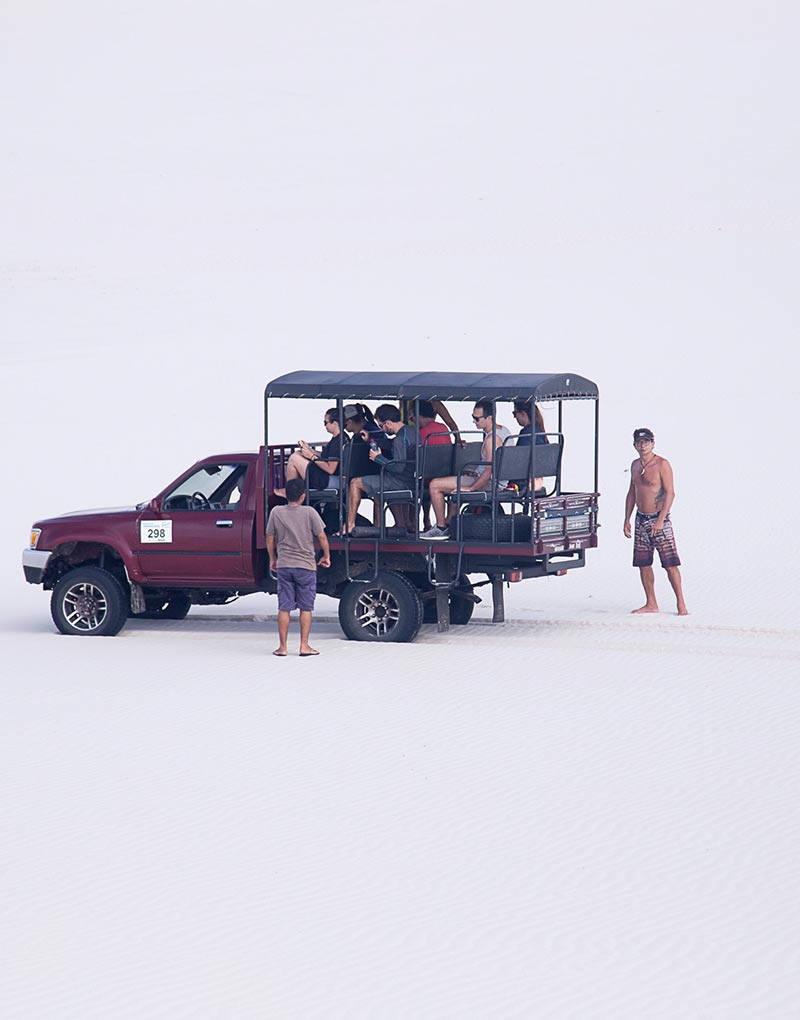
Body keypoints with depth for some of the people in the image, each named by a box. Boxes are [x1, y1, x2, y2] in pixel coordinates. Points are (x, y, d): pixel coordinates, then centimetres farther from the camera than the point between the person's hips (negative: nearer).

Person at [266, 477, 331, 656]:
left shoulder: (276, 512, -1)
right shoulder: (309, 513, -8)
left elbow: (270, 539, 6)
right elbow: (322, 537, -4)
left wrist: (273, 559, 20)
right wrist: (326, 556, 12)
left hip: (283, 565, 2)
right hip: (306, 566, -2)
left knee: (284, 607, 6)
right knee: (306, 607, 6)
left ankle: (282, 647, 6)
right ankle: (304, 646, 5)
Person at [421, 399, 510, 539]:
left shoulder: (492, 438, -24)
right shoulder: (503, 430, 7)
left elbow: (490, 472, -27)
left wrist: (470, 488, -21)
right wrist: (475, 470, 19)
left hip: (487, 483, -10)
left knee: (435, 485, -8)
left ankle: (441, 528, 0)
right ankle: (449, 522, 34)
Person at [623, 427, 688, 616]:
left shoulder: (662, 464, -10)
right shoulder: (635, 465, 12)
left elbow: (670, 493, -14)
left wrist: (660, 520, -20)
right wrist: (627, 520, 14)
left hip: (659, 519, -7)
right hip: (641, 519, 7)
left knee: (670, 563, -7)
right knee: (643, 563, 6)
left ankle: (681, 604, -4)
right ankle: (651, 604, 14)